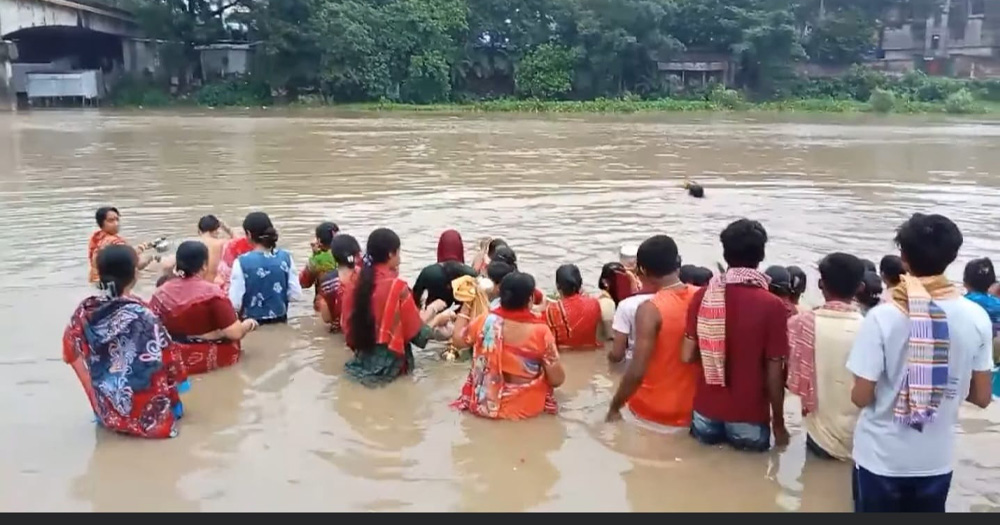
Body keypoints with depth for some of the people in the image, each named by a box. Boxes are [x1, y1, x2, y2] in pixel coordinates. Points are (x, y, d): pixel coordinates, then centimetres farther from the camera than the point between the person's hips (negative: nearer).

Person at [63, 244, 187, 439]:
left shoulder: (84, 312, -9)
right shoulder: (143, 317, -22)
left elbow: (72, 354, 5)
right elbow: (168, 363, -14)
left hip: (107, 413, 3)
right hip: (147, 417, -3)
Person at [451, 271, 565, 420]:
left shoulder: (485, 322, -14)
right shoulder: (540, 331, -20)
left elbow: (458, 339, 6)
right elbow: (557, 380, -13)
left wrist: (466, 305, 15)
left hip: (486, 404, 2)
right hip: (528, 407, -1)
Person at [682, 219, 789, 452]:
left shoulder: (703, 295, -6)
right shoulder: (772, 306, -15)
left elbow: (687, 356, -4)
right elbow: (774, 372, -12)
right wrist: (778, 423, 1)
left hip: (706, 410, 3)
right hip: (749, 416, -2)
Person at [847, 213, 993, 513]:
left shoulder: (883, 317, -19)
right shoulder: (976, 319, -9)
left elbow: (861, 397, -15)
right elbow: (981, 397, 0)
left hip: (881, 458, -3)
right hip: (937, 460, 3)